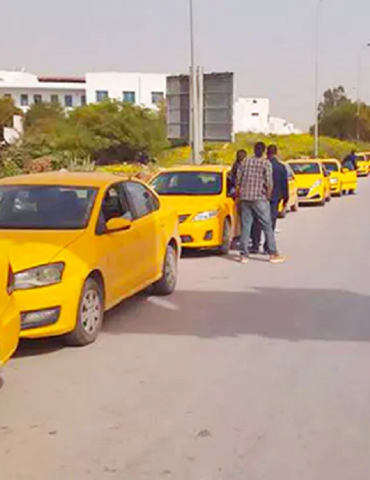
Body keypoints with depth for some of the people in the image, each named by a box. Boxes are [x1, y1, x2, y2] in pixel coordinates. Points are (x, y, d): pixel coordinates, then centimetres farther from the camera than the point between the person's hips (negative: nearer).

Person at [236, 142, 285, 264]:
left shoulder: (245, 162, 8)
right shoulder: (266, 164, -4)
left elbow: (238, 180, 7)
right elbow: (269, 183, -10)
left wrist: (239, 194, 17)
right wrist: (268, 196, 4)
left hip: (244, 198, 4)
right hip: (259, 199, -4)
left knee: (245, 226, 7)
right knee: (267, 226, 2)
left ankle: (244, 255, 5)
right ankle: (273, 254, 2)